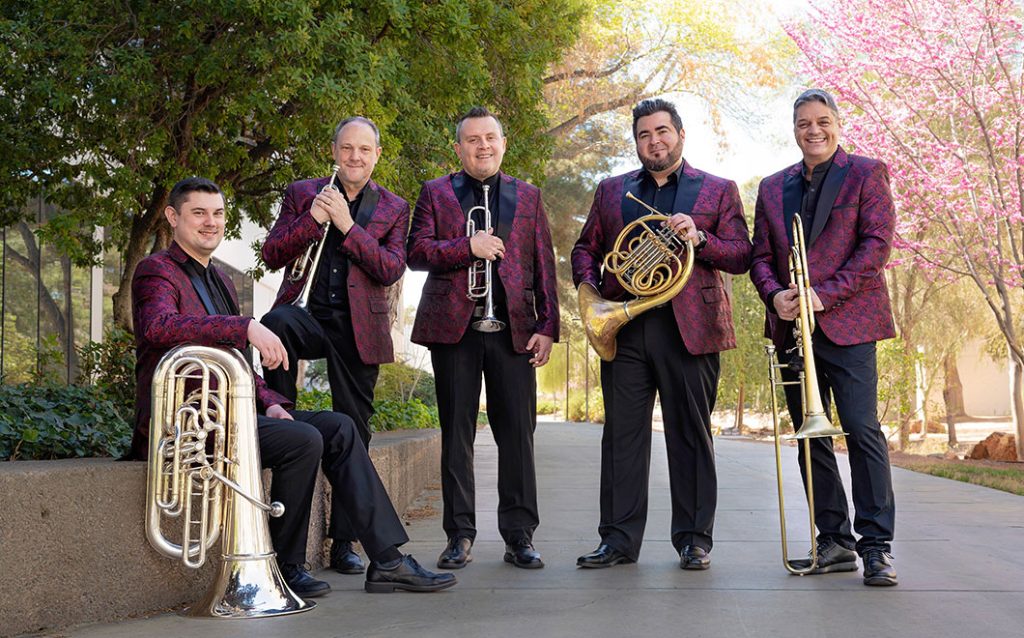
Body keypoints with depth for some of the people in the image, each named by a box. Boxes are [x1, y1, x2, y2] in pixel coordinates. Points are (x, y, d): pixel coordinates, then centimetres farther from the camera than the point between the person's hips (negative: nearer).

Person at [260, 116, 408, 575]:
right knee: (275, 323, -38)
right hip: (307, 313, 0)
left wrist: (347, 226, -14)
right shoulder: (302, 194, 10)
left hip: (358, 329, 1)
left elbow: (391, 270, -4)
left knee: (352, 432, 1)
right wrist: (312, 219, -13)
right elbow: (272, 255, 1)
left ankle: (343, 543, 9)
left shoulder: (393, 208, 10)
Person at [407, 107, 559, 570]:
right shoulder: (435, 193, 10)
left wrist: (548, 326, 1)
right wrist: (467, 247, -15)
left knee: (517, 434, 0)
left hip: (514, 329, 1)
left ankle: (519, 536, 8)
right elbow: (416, 251, -1)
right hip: (454, 327, -1)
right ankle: (460, 535, 11)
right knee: (456, 434, 3)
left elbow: (543, 265, 10)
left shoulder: (528, 196, 14)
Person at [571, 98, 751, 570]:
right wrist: (589, 286, -1)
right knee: (622, 434, 1)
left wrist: (699, 238, -14)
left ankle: (694, 539, 9)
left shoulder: (718, 190, 10)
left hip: (690, 330, -2)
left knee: (691, 437, 1)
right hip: (623, 329, 2)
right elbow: (585, 248, 18)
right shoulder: (611, 191, 18)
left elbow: (741, 256, 3)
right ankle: (619, 539, 7)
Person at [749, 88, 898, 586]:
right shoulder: (772, 188, 17)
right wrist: (774, 295, -7)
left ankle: (876, 546, -6)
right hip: (793, 328, 5)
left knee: (862, 430, -10)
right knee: (810, 437, 5)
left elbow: (878, 243, -7)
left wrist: (825, 295, -15)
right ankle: (834, 542, 12)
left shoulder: (867, 174, 3)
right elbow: (761, 256, 14)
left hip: (846, 324, -5)